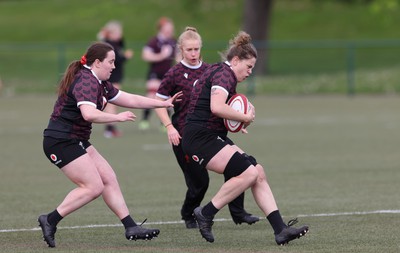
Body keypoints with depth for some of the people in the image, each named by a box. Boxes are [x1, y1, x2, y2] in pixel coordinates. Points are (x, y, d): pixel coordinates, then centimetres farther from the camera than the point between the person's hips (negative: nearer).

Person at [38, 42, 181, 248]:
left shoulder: (100, 84, 15)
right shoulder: (86, 82, -17)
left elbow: (130, 99, 21)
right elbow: (89, 114, -33)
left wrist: (164, 103, 20)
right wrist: (118, 117, -22)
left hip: (76, 141, 10)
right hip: (60, 141, -10)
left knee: (109, 179, 6)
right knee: (93, 187, -13)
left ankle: (131, 228, 7)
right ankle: (49, 221, -9)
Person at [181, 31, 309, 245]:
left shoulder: (219, 72, 20)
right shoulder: (224, 74, -12)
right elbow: (216, 107, -29)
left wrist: (239, 121, 10)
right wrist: (245, 117, -14)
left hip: (213, 138, 11)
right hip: (201, 139, -11)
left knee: (258, 173, 1)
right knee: (249, 173, -21)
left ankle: (280, 229, -3)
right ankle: (206, 213, -10)